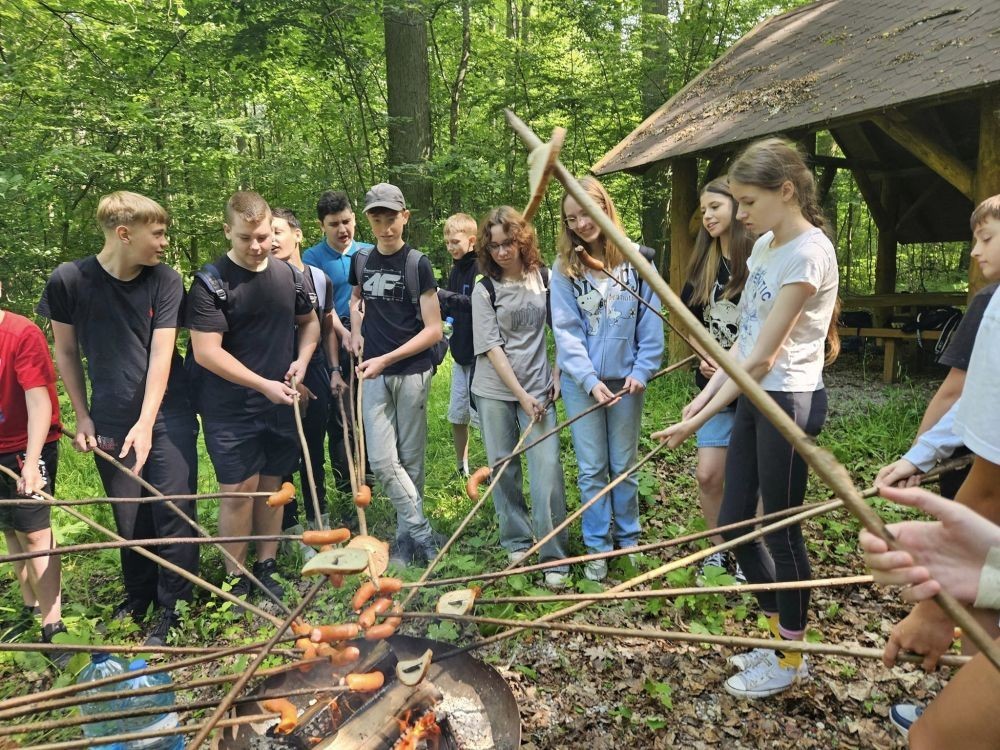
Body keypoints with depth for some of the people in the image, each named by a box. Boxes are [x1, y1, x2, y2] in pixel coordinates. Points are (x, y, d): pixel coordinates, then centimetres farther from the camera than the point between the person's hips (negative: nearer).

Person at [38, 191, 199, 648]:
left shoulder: (165, 281, -9)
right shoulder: (69, 280, -9)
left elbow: (161, 353, -14)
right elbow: (66, 352, 2)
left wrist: (146, 423, -20)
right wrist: (82, 417, 2)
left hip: (167, 414, -1)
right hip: (110, 421, 1)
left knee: (174, 510, 0)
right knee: (128, 516, 11)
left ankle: (173, 607, 16)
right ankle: (138, 595, 35)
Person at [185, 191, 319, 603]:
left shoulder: (289, 275, 5)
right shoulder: (210, 282, -11)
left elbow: (309, 322, 20)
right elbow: (206, 352, -16)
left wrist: (302, 359, 0)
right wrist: (264, 385, -19)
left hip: (280, 404, 5)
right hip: (231, 409, -4)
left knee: (272, 484, 12)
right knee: (238, 489, -1)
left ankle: (266, 566, 27)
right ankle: (234, 577, 16)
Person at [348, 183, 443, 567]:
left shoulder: (417, 264, -7)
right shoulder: (361, 260, 6)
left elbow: (433, 330, -9)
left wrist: (386, 359, -15)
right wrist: (356, 330, 8)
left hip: (412, 372, -4)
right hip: (374, 375, 4)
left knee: (410, 458, 6)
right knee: (382, 461, -4)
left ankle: (406, 537, 21)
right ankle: (424, 535, 7)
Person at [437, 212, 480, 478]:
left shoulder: (481, 267, -14)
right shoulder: (456, 270, 12)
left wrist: (444, 296, -24)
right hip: (460, 353, 8)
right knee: (457, 416, 14)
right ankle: (462, 469, 29)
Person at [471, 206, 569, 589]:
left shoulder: (545, 278, 1)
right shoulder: (484, 289, -1)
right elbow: (491, 347, -7)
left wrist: (558, 373, 0)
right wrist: (521, 395, -12)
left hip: (538, 389, 0)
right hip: (495, 391, 1)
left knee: (547, 471, -6)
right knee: (503, 469, 7)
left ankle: (554, 559, 4)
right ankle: (517, 541, 26)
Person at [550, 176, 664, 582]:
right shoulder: (564, 268, -2)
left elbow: (650, 321, -1)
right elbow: (566, 331, -6)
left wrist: (642, 371, -9)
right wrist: (590, 380, -15)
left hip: (626, 379, 0)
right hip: (581, 381, 0)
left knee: (624, 465, 12)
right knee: (592, 469, 6)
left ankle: (628, 538, 29)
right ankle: (598, 548, 18)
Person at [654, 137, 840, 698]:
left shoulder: (808, 253, -18)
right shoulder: (766, 245, 10)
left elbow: (761, 358, -20)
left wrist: (703, 418, -19)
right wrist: (709, 391, 5)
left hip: (788, 401, -9)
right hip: (753, 397, 9)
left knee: (782, 530, 5)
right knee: (735, 523, 14)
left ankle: (791, 659, 27)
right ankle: (781, 634, 35)